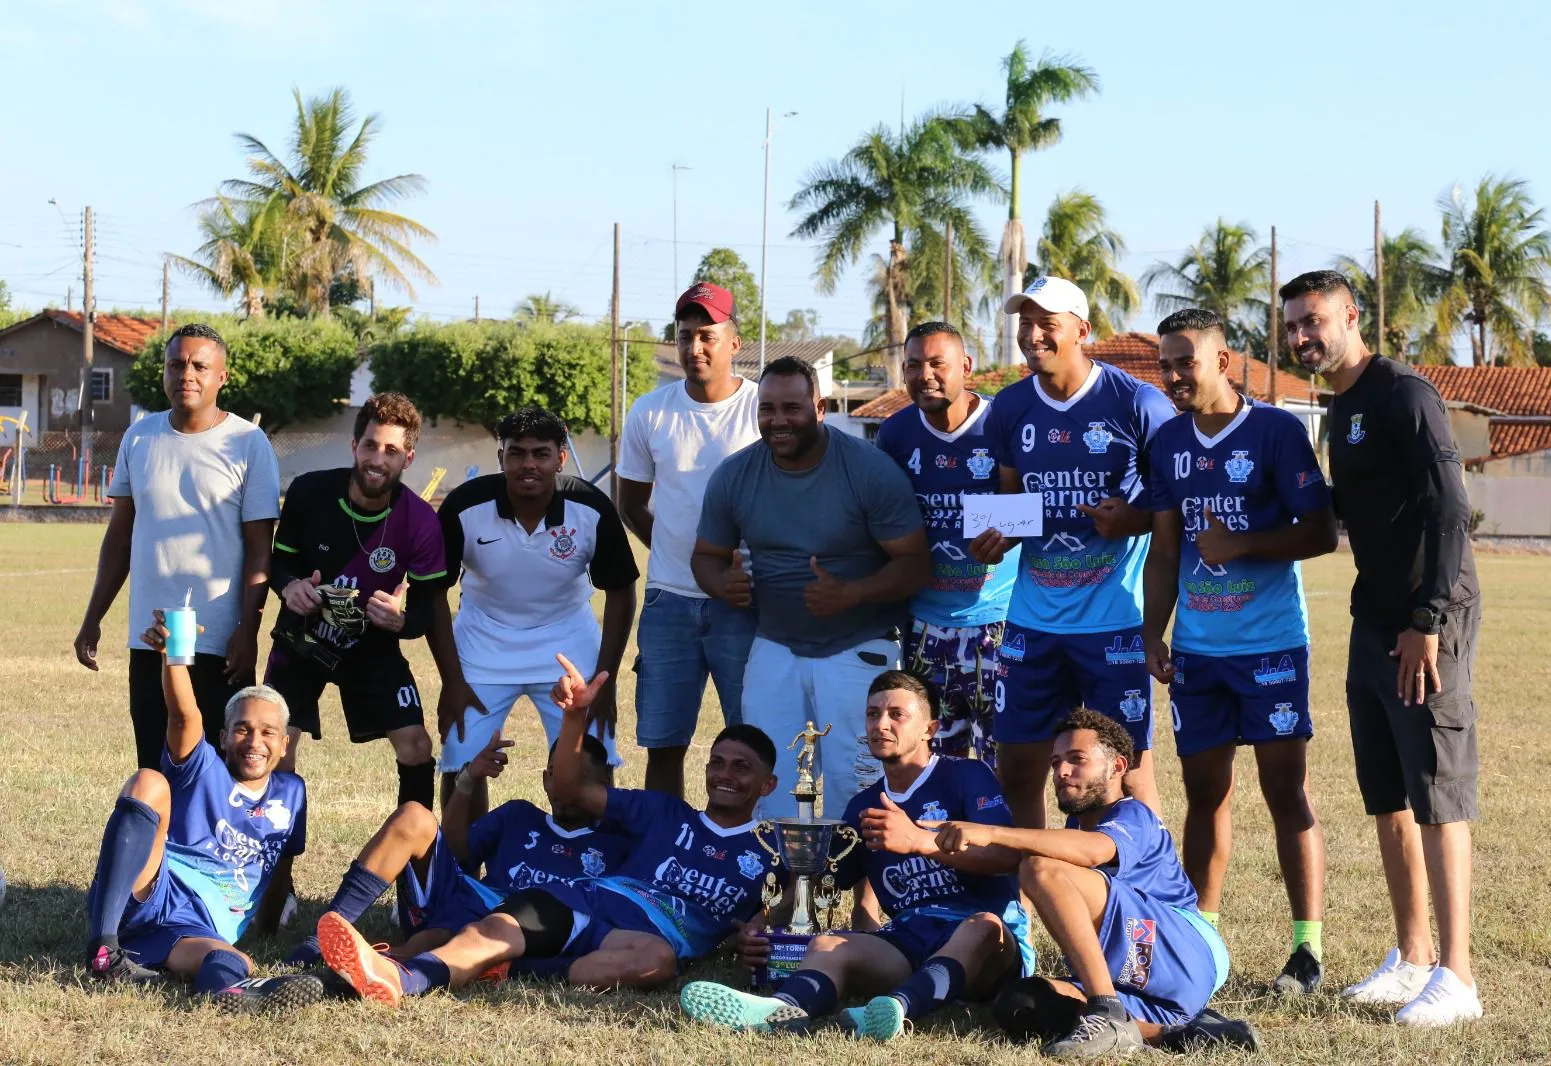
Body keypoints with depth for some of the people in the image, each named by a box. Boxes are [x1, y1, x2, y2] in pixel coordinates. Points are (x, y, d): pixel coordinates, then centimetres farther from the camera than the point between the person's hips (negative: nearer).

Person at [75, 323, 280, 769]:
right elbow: (119, 535, 15)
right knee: (153, 769, 8)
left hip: (219, 643, -4)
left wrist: (247, 630, -13)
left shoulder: (249, 444, -5)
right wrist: (93, 618, 13)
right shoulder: (139, 437, 8)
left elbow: (259, 549, -5)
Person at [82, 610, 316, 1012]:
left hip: (198, 931, 1)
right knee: (149, 783, -25)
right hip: (147, 894, -1)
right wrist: (171, 652, -29)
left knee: (233, 965, -37)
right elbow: (185, 715, -10)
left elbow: (280, 869, 30)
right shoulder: (202, 770, 10)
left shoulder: (290, 794, 21)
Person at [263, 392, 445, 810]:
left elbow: (427, 607, -13)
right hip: (301, 639, 0)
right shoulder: (309, 492, -19)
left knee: (416, 746, -9)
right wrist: (288, 586, -28)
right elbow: (278, 560, -5)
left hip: (372, 647, 0)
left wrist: (401, 621, -36)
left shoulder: (420, 521, -20)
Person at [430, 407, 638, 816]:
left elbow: (620, 591, -6)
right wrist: (452, 681, -11)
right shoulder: (464, 506, -21)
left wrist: (604, 681, -8)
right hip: (484, 648, 0)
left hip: (569, 646, 0)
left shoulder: (593, 509, -19)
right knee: (461, 768, -5)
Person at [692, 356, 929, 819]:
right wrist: (724, 583, -17)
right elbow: (707, 555, 8)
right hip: (774, 649, 4)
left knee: (852, 791, -5)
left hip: (858, 648, -4)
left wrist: (850, 594, -31)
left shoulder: (870, 469, -14)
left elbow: (915, 564, -13)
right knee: (768, 791, 3)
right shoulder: (734, 476, -2)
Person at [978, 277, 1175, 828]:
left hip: (1116, 620, -5)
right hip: (1033, 618, 5)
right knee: (1017, 772, 7)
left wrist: (1136, 518, -17)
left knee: (1130, 776, -1)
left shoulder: (1136, 403, -7)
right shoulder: (1010, 409, 7)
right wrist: (996, 535, -1)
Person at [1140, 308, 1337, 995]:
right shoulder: (1168, 442, 9)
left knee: (1286, 790, -4)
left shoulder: (1276, 431, -7)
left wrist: (1240, 545, -17)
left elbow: (1321, 533, -9)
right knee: (1204, 790, 10)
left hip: (1271, 643, -5)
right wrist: (1153, 631, 6)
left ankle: (1308, 947, -1)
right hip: (1196, 648, 5)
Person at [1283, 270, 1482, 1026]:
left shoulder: (1405, 396, -13)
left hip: (1428, 622, -9)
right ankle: (1412, 957, 21)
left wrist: (1428, 621, -23)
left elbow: (1449, 511, -20)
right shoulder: (1341, 408, 15)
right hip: (1374, 620, 9)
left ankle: (1455, 976, -5)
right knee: (1386, 794, 12)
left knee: (1436, 792, -8)